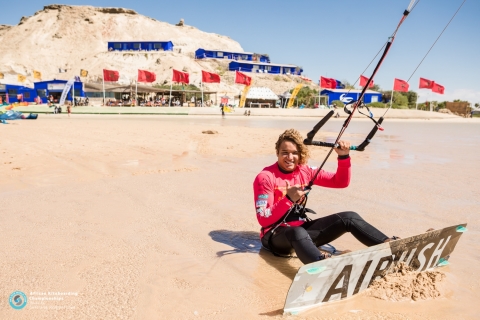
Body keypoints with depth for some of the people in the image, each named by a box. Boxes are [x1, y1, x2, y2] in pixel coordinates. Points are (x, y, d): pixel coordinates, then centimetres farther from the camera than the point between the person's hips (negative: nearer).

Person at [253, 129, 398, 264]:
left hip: (302, 228, 6)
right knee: (298, 233, -42)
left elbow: (341, 182, 7)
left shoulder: (305, 171, 6)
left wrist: (343, 157, -8)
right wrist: (288, 199, -28)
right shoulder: (265, 177, -11)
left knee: (349, 217, -9)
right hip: (276, 235, -6)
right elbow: (264, 220, -17)